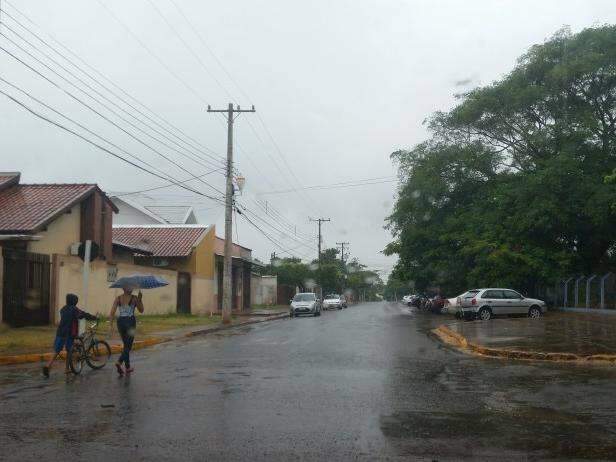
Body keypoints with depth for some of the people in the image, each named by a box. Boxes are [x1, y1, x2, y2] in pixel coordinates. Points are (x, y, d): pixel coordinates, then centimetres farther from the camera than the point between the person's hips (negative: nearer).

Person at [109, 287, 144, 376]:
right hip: (130, 321, -5)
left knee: (126, 345, 18)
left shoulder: (118, 298, 4)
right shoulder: (134, 298, -6)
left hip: (120, 322, 5)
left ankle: (128, 367, 22)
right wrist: (140, 299, 3)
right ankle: (119, 362, -22)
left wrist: (111, 323, -3)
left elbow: (112, 312, -3)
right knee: (128, 345, 0)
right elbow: (141, 310, 3)